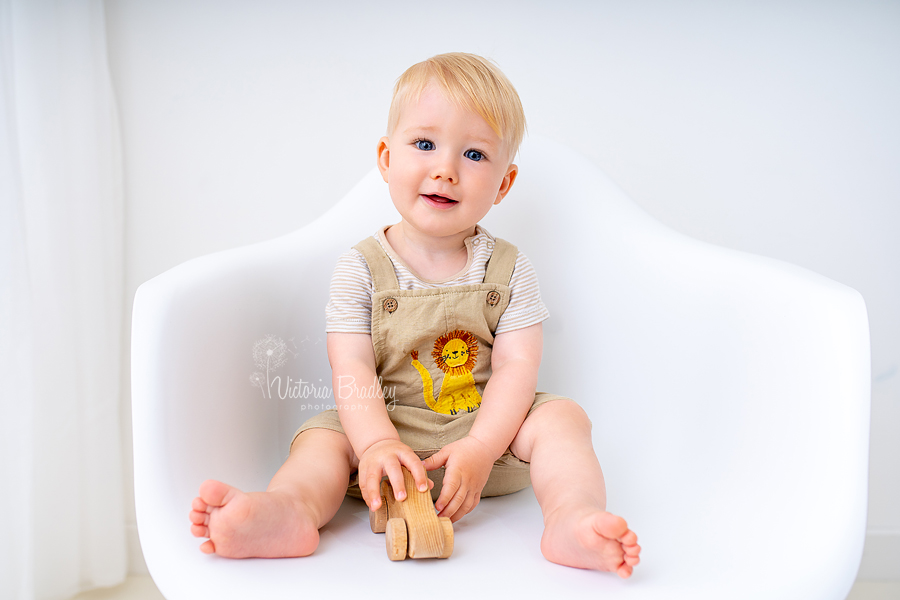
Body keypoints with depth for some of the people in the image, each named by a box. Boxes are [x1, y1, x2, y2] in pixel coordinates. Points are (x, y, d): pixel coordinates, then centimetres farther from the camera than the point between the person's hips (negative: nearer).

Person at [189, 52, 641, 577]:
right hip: (387, 428, 0)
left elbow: (517, 367, -11)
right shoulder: (360, 269, -6)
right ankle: (291, 508, -48)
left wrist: (479, 448, -26)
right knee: (323, 436, -21)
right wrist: (377, 443, -31)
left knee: (561, 417, -21)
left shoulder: (509, 270, -3)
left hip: (490, 431, 1)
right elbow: (353, 370, -14)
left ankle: (575, 516, -42)